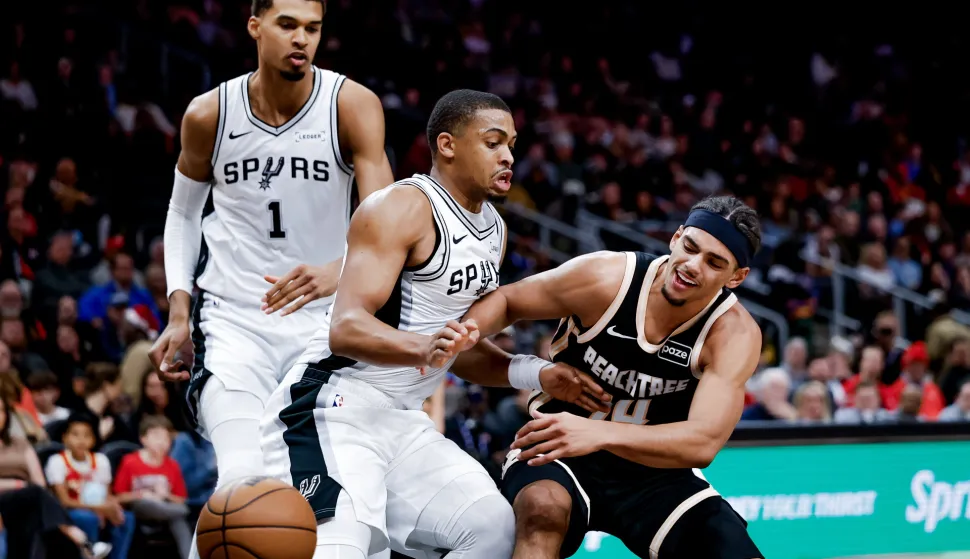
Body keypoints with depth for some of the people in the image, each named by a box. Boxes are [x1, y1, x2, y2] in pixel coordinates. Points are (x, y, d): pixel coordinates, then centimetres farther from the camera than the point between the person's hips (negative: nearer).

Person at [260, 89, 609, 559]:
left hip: (402, 419, 9)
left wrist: (534, 374, 8)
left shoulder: (493, 230, 14)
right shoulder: (403, 207, -14)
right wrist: (423, 347, -42)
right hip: (335, 406, -9)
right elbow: (346, 330, -25)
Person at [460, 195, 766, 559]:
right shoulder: (605, 278, -18)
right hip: (557, 452, -2)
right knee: (544, 509, -38)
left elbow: (704, 442, -29)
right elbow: (507, 301, -1)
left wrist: (601, 433, -44)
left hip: (653, 469, 2)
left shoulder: (735, 334, -16)